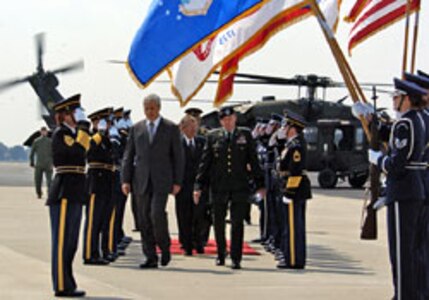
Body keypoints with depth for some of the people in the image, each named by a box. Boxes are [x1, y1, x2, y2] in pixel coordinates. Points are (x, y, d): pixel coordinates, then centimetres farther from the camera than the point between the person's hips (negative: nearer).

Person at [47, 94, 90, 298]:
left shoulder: (72, 134, 20)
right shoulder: (60, 134, -9)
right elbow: (79, 150, -24)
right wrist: (83, 126, -17)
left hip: (74, 194, 10)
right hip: (64, 193, -10)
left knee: (70, 242, 12)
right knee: (62, 240, -6)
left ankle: (66, 284, 17)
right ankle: (62, 286, -4)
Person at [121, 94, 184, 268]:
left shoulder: (171, 128, 4)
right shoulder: (136, 128, 11)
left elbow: (178, 156, 3)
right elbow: (128, 155, 11)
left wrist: (177, 182, -3)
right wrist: (126, 180, 2)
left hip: (161, 180, -3)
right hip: (141, 180, 3)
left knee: (157, 214, -17)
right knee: (144, 220, 2)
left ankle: (165, 247, 6)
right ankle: (151, 257, 8)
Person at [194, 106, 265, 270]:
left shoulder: (245, 135, 7)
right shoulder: (213, 136, 6)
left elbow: (253, 161, 9)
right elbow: (205, 162, 6)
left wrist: (259, 184, 7)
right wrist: (198, 186, 1)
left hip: (239, 186, -1)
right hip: (218, 186, 1)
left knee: (237, 223, -5)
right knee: (218, 223, 8)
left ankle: (236, 258, -2)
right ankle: (221, 255, 24)